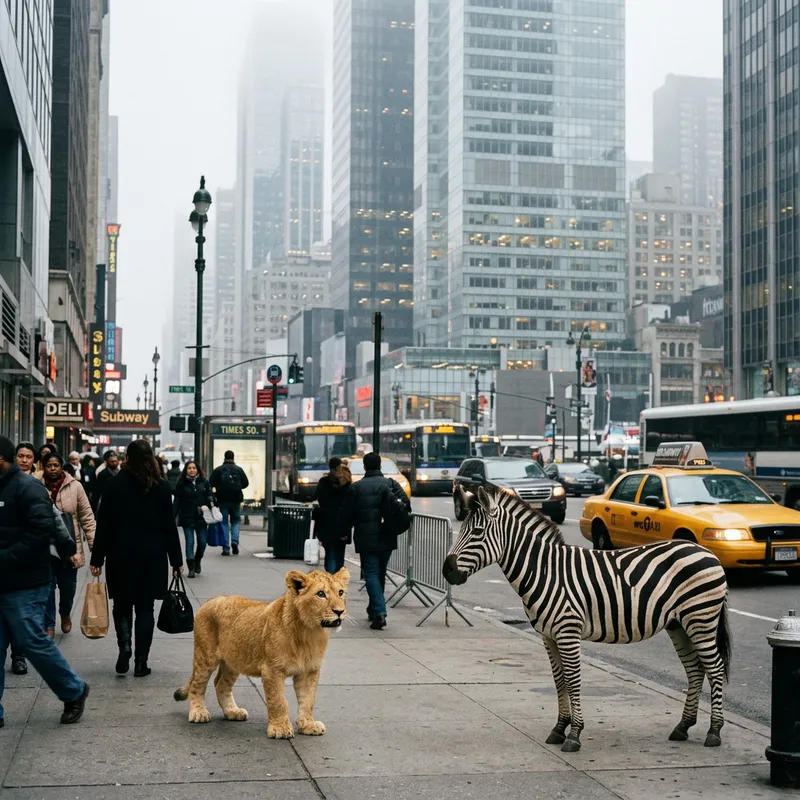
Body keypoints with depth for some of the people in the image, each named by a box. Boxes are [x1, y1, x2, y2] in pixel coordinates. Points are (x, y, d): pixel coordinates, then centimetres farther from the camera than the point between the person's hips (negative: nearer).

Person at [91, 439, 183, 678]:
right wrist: (176, 560, 6)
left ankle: (124, 646, -9)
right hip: (152, 556, 1)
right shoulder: (161, 487, -2)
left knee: (122, 605, 14)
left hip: (121, 555, 0)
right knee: (145, 608, 8)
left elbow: (104, 524, -3)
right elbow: (169, 526, 0)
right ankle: (141, 662, 6)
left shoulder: (115, 485, -4)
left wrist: (97, 559, 2)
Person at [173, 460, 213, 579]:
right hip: (187, 518, -2)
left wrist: (208, 505, -13)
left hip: (201, 518, 2)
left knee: (202, 542, 3)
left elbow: (210, 496, 8)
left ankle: (198, 561, 31)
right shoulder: (181, 484, 1)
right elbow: (177, 502, 0)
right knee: (189, 543, -2)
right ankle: (191, 569, 4)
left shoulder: (204, 482, 5)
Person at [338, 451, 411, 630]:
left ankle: (379, 612, -19)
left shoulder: (356, 487, -2)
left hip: (366, 539, -3)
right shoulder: (391, 484, 3)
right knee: (380, 573, 17)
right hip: (387, 538, 3)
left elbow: (346, 514, 0)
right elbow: (405, 505, -6)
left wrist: (344, 532, 16)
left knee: (371, 574, -3)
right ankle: (374, 609, 28)